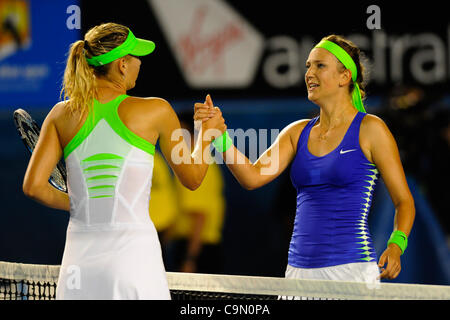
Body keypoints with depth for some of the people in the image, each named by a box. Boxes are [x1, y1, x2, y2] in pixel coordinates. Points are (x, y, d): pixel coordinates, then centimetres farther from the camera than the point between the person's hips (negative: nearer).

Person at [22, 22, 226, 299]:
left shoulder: (62, 114, 5)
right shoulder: (156, 111, -1)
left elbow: (34, 186, 1)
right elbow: (192, 178, 10)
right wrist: (208, 133, 26)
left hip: (79, 256, 3)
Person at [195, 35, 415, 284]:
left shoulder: (370, 129, -2)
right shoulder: (298, 133, 13)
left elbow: (404, 201, -1)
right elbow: (253, 177, 0)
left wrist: (396, 246, -18)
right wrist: (218, 134, -12)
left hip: (351, 270, -5)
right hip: (299, 269, 5)